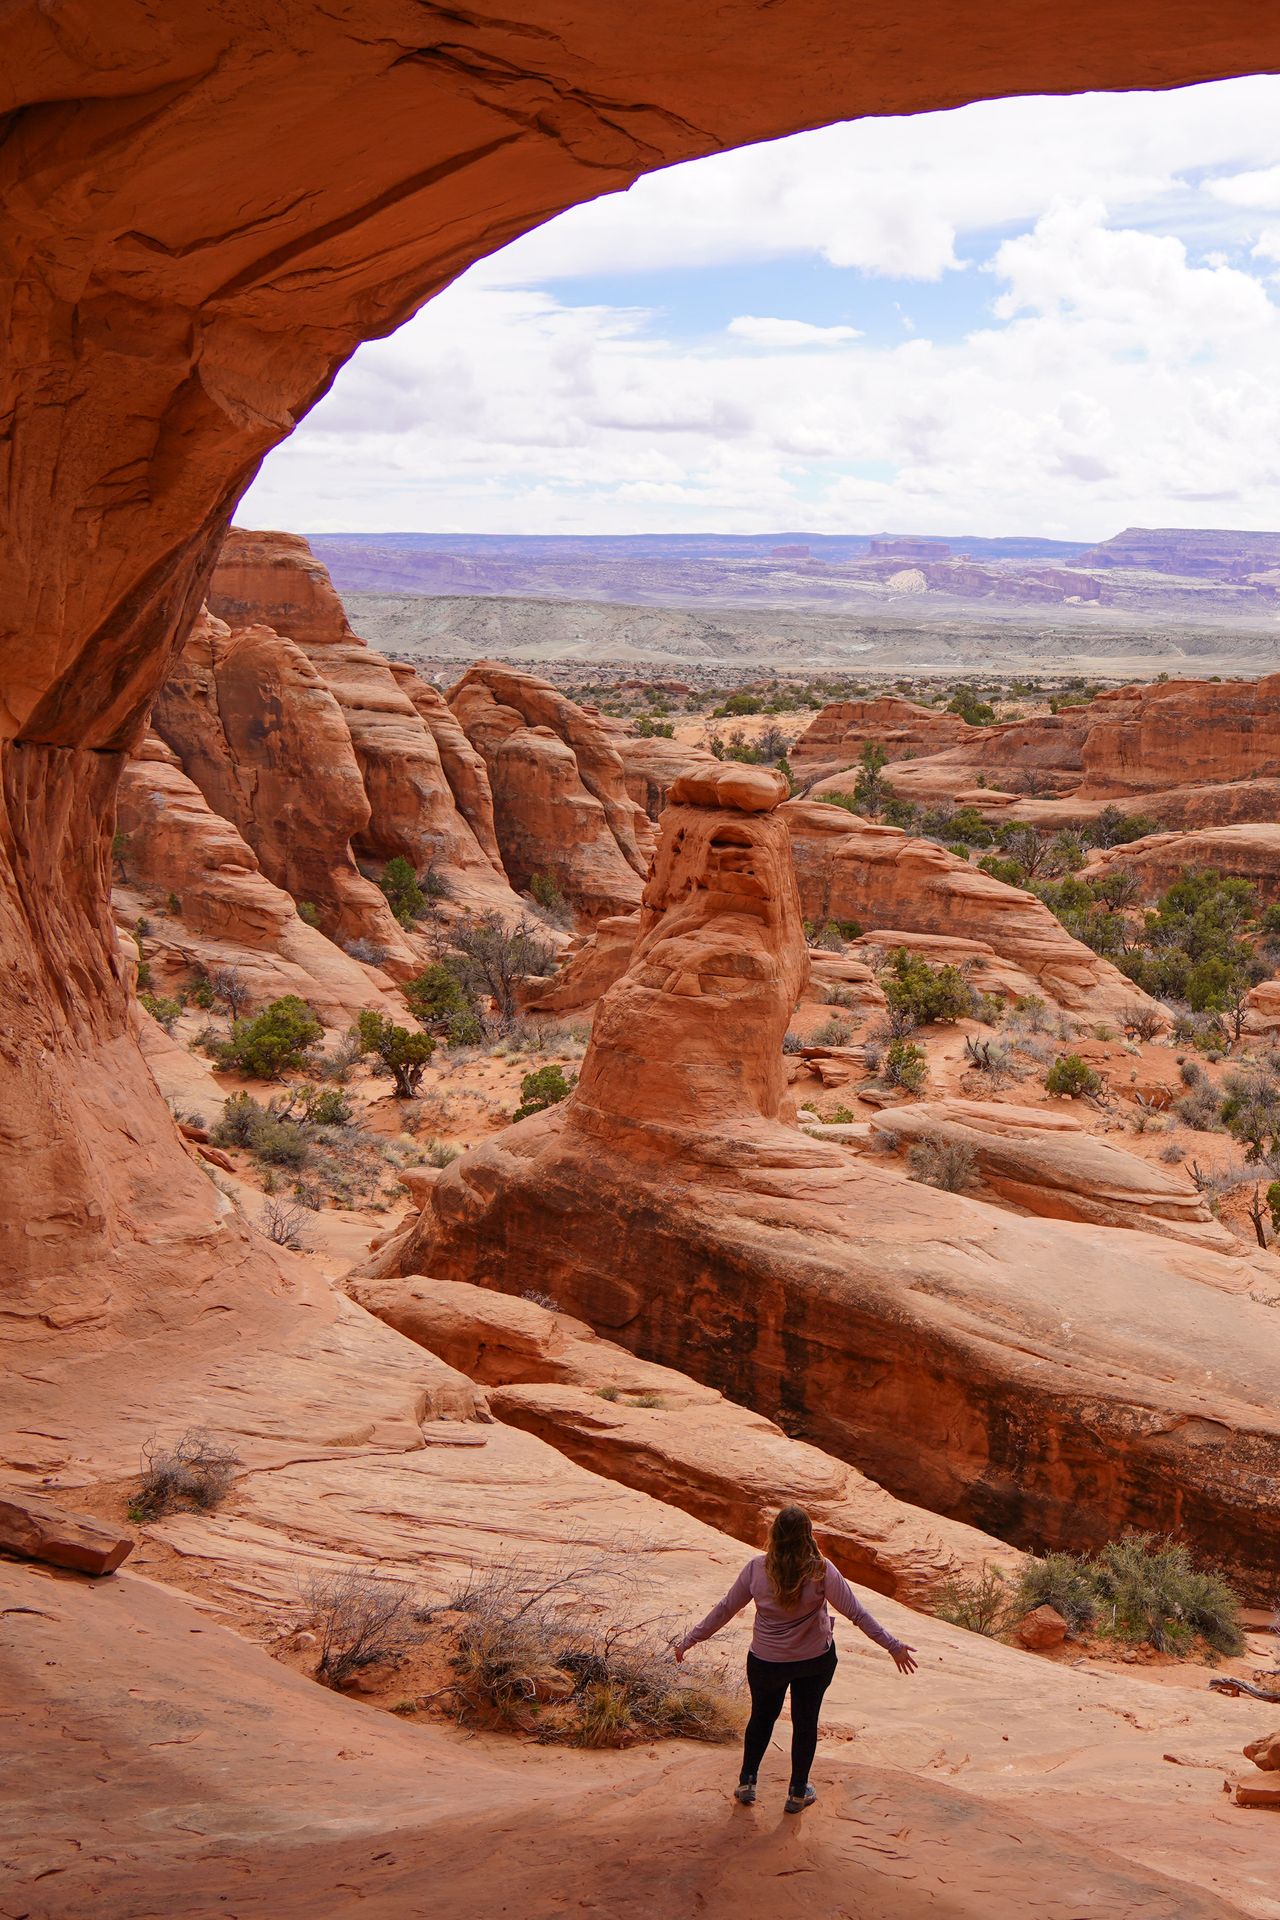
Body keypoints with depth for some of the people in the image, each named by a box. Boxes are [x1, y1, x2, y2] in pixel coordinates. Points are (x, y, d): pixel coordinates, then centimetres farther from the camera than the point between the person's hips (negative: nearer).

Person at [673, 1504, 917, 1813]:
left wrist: (690, 1640, 2)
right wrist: (893, 1645, -12)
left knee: (761, 1717, 23)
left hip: (766, 1661, 1)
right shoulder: (821, 1572, -20)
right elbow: (856, 1613, -19)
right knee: (806, 1721, 17)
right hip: (815, 1660, -1)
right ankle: (797, 1793, 27)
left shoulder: (757, 1569, -16)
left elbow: (725, 1609, -9)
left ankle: (746, 1784, 30)